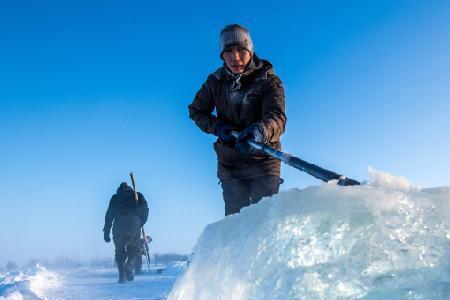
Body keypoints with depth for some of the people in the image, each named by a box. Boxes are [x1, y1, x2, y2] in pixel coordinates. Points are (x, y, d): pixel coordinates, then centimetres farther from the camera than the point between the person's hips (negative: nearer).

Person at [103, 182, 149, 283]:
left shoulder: (115, 198, 19)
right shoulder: (137, 196, 17)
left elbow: (109, 215, 11)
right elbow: (145, 210, 3)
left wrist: (106, 232, 10)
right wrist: (140, 223, 13)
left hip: (118, 228, 1)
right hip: (134, 227, -1)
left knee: (120, 252, 12)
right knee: (134, 251, 10)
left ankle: (122, 276, 1)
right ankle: (130, 265, -19)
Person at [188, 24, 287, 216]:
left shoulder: (269, 81, -9)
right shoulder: (216, 81, 2)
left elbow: (277, 117, -24)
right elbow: (195, 111, 12)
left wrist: (259, 131, -47)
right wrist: (217, 126, -9)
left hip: (263, 159, -2)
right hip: (229, 164, 3)